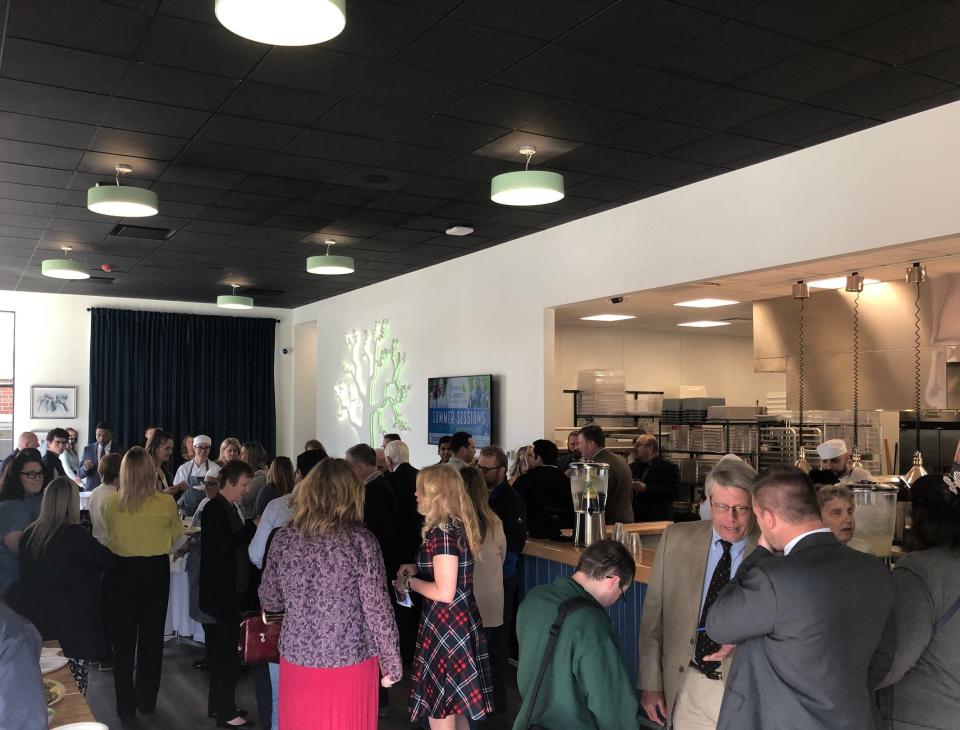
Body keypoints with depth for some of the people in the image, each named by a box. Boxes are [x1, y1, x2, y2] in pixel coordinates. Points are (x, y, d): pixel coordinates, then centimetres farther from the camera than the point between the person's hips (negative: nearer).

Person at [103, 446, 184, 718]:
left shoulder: (111, 503, -12)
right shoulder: (166, 502, -14)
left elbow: (109, 536, 6)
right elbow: (177, 535, 4)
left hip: (120, 571, 0)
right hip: (155, 572, 0)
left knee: (123, 638, 14)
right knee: (151, 637, 16)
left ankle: (125, 703, 21)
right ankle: (146, 700, 25)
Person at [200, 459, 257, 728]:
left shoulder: (234, 507, 9)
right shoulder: (214, 508, -16)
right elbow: (224, 546, -25)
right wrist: (253, 526, -22)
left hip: (231, 588, 9)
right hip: (222, 590, -9)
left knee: (223, 647, 18)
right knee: (229, 649, -4)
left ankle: (217, 704, 30)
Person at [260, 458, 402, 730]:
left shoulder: (283, 538, -4)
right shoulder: (361, 541, -14)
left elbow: (269, 601, 5)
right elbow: (378, 610, -13)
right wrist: (391, 663, -2)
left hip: (297, 659, 3)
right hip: (350, 661, -3)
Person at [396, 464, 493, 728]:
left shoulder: (441, 532, -21)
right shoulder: (458, 525, 7)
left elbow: (444, 592, -24)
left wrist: (409, 582, -11)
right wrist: (416, 568, 11)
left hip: (446, 627, -9)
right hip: (461, 621, 9)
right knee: (455, 706, 21)